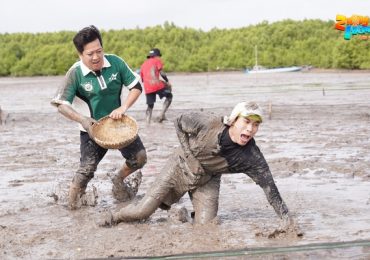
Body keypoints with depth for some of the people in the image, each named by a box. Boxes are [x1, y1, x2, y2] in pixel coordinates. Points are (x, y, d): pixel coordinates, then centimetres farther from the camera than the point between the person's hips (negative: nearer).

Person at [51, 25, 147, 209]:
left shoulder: (115, 63, -12)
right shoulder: (75, 73, -18)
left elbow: (136, 86, -4)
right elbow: (61, 103, -16)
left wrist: (123, 107, -18)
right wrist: (83, 120, -29)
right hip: (92, 127, -3)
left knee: (140, 157, -1)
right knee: (87, 168, -11)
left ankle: (119, 180, 28)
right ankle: (72, 204, 11)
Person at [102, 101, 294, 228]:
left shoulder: (251, 157, -29)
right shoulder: (208, 123, -32)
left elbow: (270, 188, -26)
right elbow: (180, 122, -12)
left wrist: (288, 221, -28)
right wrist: (188, 153, -16)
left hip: (207, 180, 2)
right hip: (181, 166, -2)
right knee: (143, 212, -3)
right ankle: (115, 218, 30)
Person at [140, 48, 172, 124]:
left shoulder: (143, 64, 24)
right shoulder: (157, 61, 8)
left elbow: (142, 78, 24)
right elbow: (161, 73, -5)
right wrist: (167, 82, 4)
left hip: (147, 88, 5)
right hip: (158, 85, -5)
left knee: (150, 106, 14)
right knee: (169, 96, 16)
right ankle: (162, 114, -1)